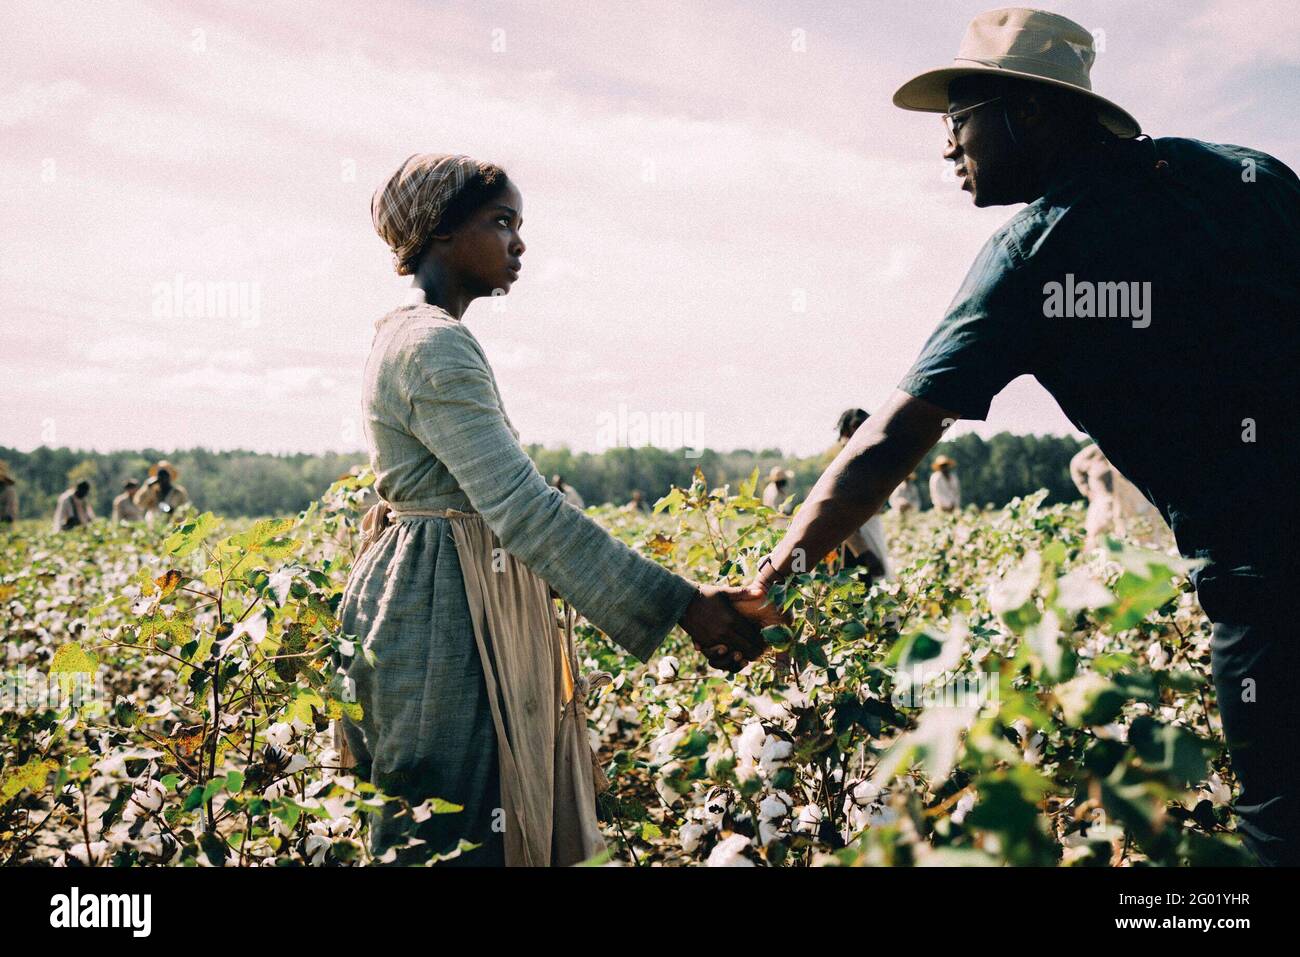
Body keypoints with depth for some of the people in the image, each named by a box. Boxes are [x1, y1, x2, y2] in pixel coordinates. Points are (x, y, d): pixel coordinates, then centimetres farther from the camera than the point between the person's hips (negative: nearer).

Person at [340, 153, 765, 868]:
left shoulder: (409, 333, 15)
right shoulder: (436, 346, -17)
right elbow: (522, 506, -26)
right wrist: (681, 605, -26)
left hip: (455, 603, 10)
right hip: (447, 617, -10)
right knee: (458, 839, -4)